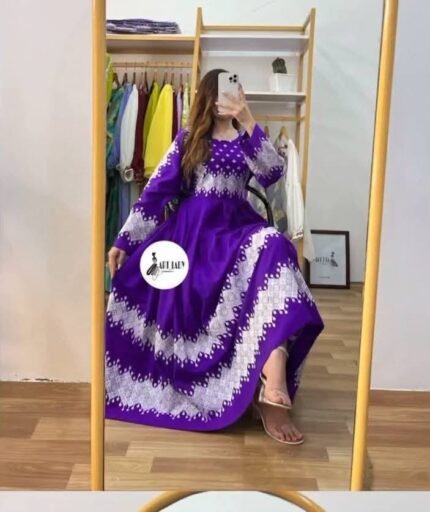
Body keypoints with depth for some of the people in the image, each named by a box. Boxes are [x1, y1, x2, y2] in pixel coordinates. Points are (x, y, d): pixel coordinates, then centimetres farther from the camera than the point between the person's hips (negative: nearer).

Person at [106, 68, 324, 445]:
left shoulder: (247, 139, 14)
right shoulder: (187, 139, 11)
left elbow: (274, 173, -7)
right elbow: (156, 190, 6)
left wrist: (248, 124, -16)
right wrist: (124, 241, 1)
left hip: (236, 229, -1)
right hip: (191, 230, 1)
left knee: (274, 248, -33)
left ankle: (273, 387, -46)